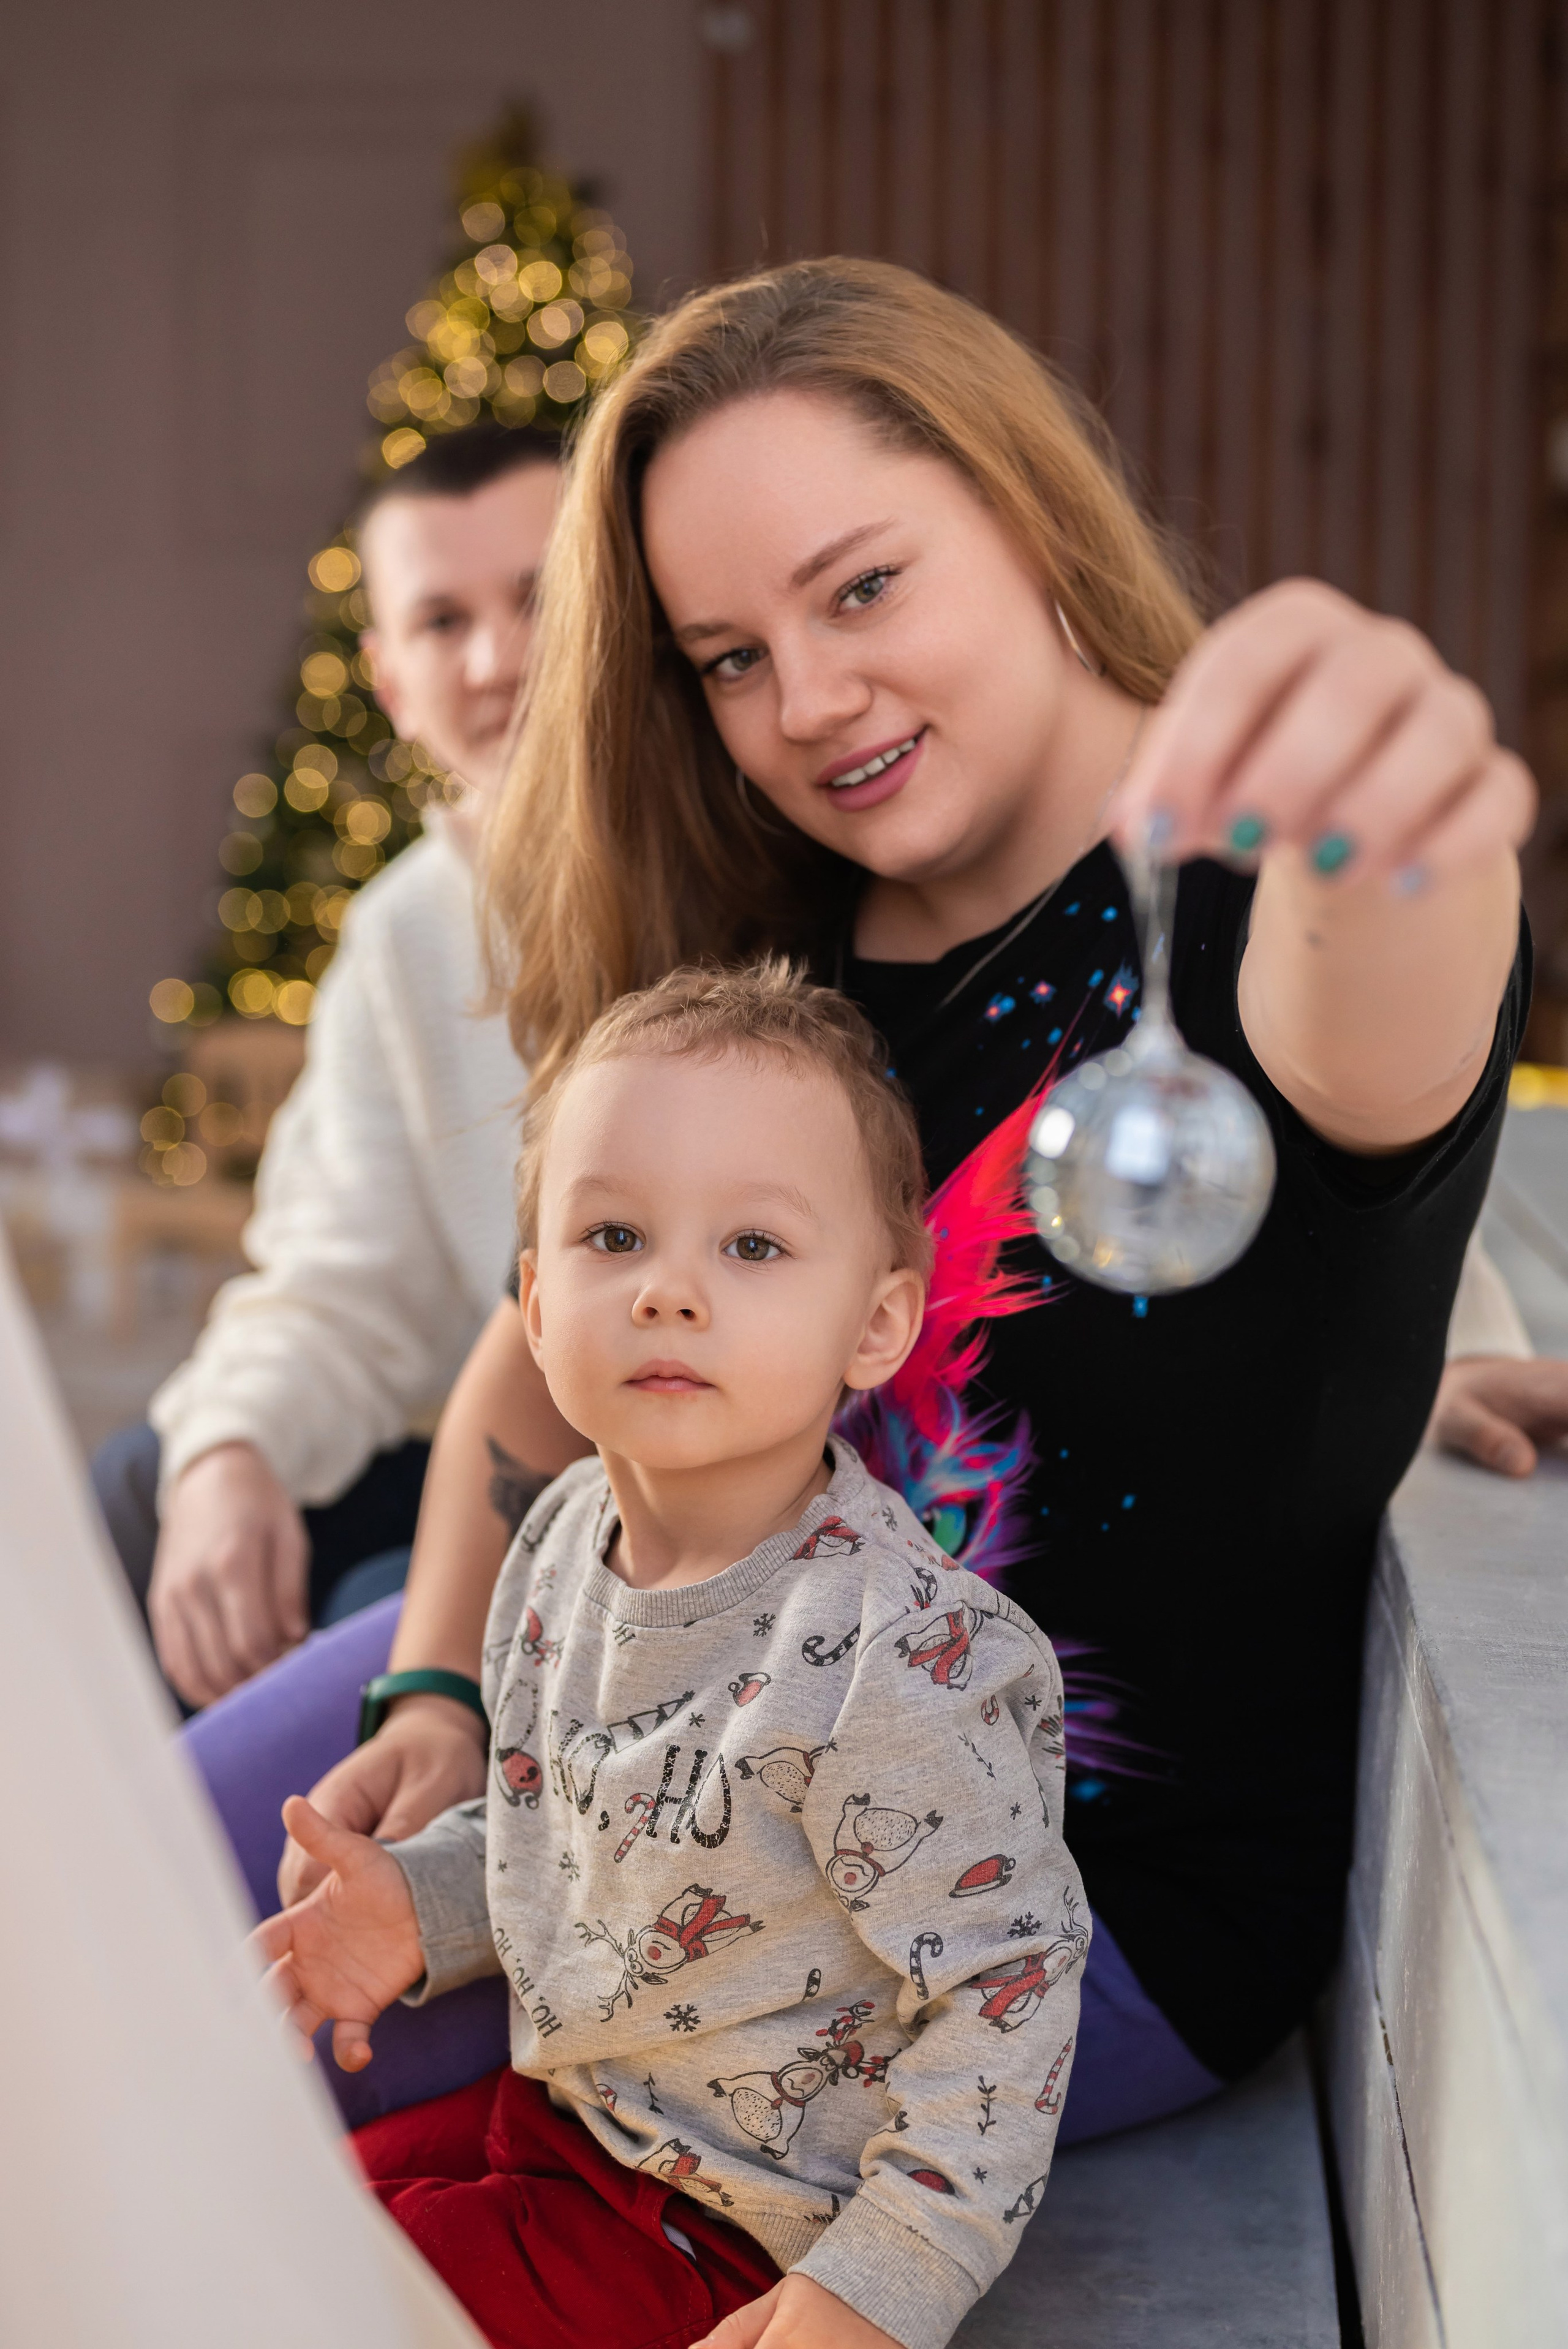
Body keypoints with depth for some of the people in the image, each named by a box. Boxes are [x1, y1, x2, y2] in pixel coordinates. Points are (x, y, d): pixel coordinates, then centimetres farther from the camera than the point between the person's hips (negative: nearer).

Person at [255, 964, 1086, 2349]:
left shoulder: (893, 1661, -30)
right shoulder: (566, 1540, -4)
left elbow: (1004, 1978, -23)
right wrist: (421, 1902, -3)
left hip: (733, 2225, -7)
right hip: (567, 2103, 8)